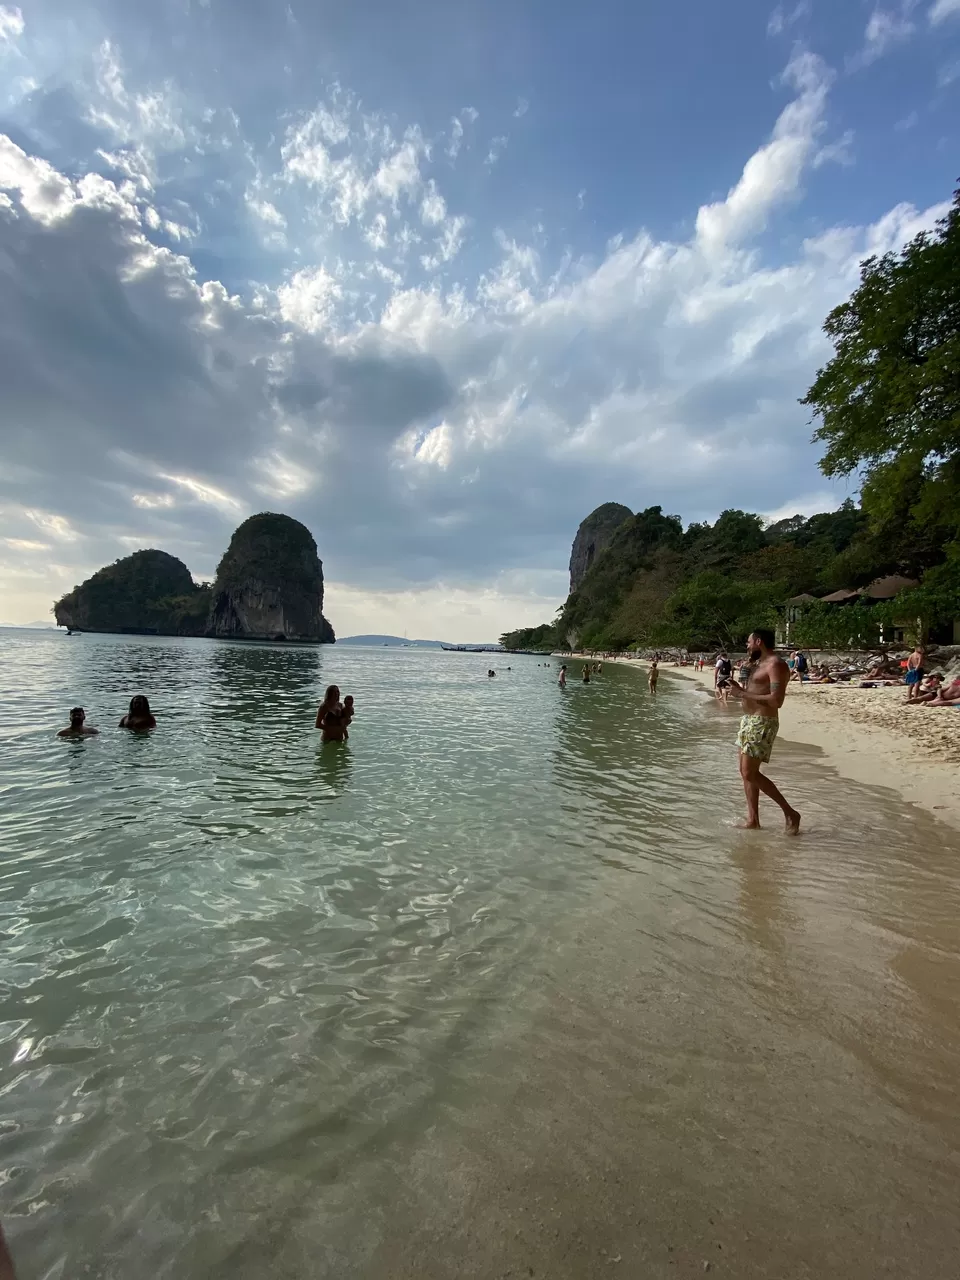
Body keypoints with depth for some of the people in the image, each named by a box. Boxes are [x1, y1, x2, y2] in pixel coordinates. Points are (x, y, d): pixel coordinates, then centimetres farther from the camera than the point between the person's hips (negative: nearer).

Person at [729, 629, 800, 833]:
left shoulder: (776, 665, -14)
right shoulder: (759, 664, 16)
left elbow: (776, 700, -24)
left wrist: (744, 694, -19)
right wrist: (739, 689, 6)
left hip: (762, 723, -10)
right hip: (748, 720, 10)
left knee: (750, 773, -9)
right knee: (745, 772, 11)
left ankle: (790, 813, 4)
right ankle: (752, 819, 18)